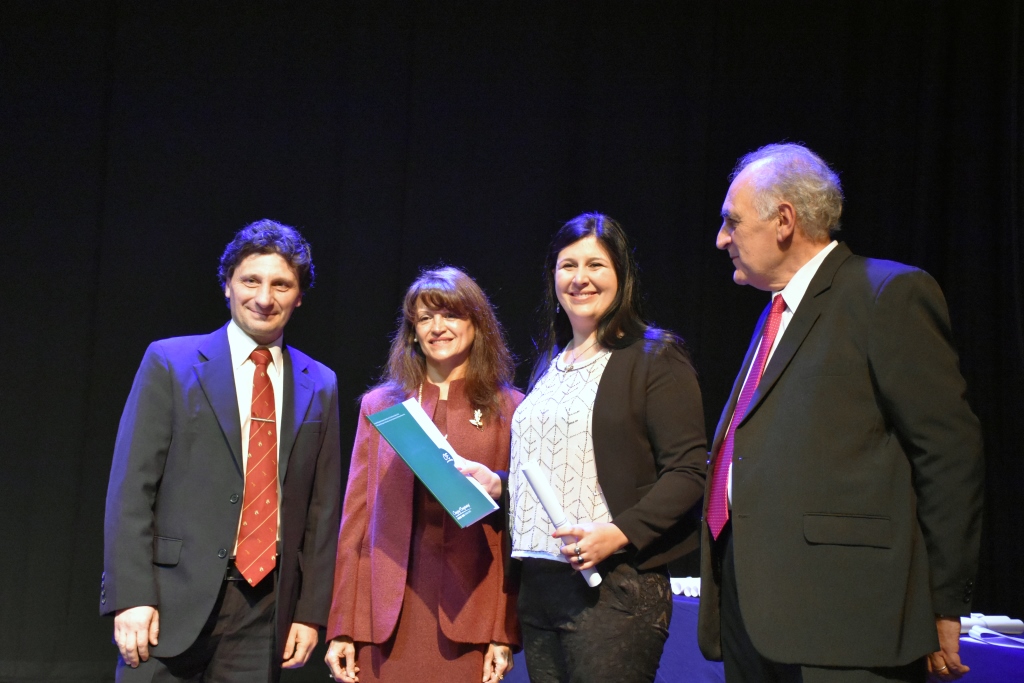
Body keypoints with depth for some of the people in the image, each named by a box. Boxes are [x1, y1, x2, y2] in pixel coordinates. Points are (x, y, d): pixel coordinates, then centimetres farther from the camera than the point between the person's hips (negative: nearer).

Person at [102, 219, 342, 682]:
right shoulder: (170, 363, 1)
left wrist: (310, 611, 6)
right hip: (175, 600, -2)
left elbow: (322, 508, 10)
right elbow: (131, 487, -3)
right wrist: (131, 595, -11)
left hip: (267, 607, 3)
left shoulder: (319, 386, 10)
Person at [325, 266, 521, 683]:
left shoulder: (510, 409, 6)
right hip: (386, 617, 2)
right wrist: (342, 629, 3)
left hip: (467, 614, -1)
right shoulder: (379, 405, 11)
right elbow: (356, 519, 7)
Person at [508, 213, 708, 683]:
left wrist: (620, 533, -21)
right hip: (539, 584, 7)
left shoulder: (655, 357, -3)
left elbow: (688, 472, -11)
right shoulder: (552, 364, 19)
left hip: (614, 585, -7)